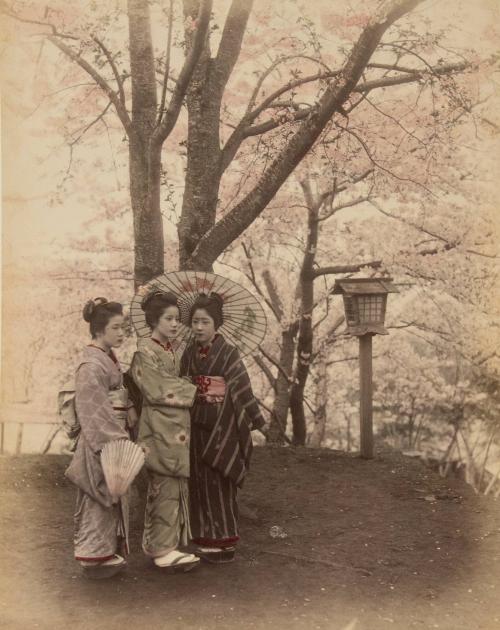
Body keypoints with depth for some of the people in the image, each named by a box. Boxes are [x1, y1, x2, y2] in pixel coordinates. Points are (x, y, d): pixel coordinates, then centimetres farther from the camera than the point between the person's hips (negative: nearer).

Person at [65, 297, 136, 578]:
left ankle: (107, 553, 27)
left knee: (112, 499, 16)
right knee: (99, 499, 1)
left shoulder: (109, 360, 11)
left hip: (113, 438, 9)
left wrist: (123, 437, 13)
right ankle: (95, 557, 13)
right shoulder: (92, 365, -18)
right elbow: (95, 412, -21)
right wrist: (117, 441, -22)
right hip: (99, 441, -9)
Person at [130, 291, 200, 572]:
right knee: (167, 486, -5)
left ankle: (156, 543, 21)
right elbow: (158, 390, -16)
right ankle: (164, 549, 3)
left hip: (177, 426, 8)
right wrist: (196, 393, -13)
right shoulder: (145, 352, -10)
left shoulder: (172, 350, 15)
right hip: (160, 427, -8)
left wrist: (196, 389, 0)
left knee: (169, 486, 11)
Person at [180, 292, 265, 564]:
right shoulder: (190, 353, 7)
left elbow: (241, 387, -10)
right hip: (196, 425, 5)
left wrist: (254, 419, -10)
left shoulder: (227, 352, -9)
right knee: (199, 481, 9)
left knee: (218, 483, 0)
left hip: (220, 426, -5)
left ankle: (222, 541, 11)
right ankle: (205, 538, 20)